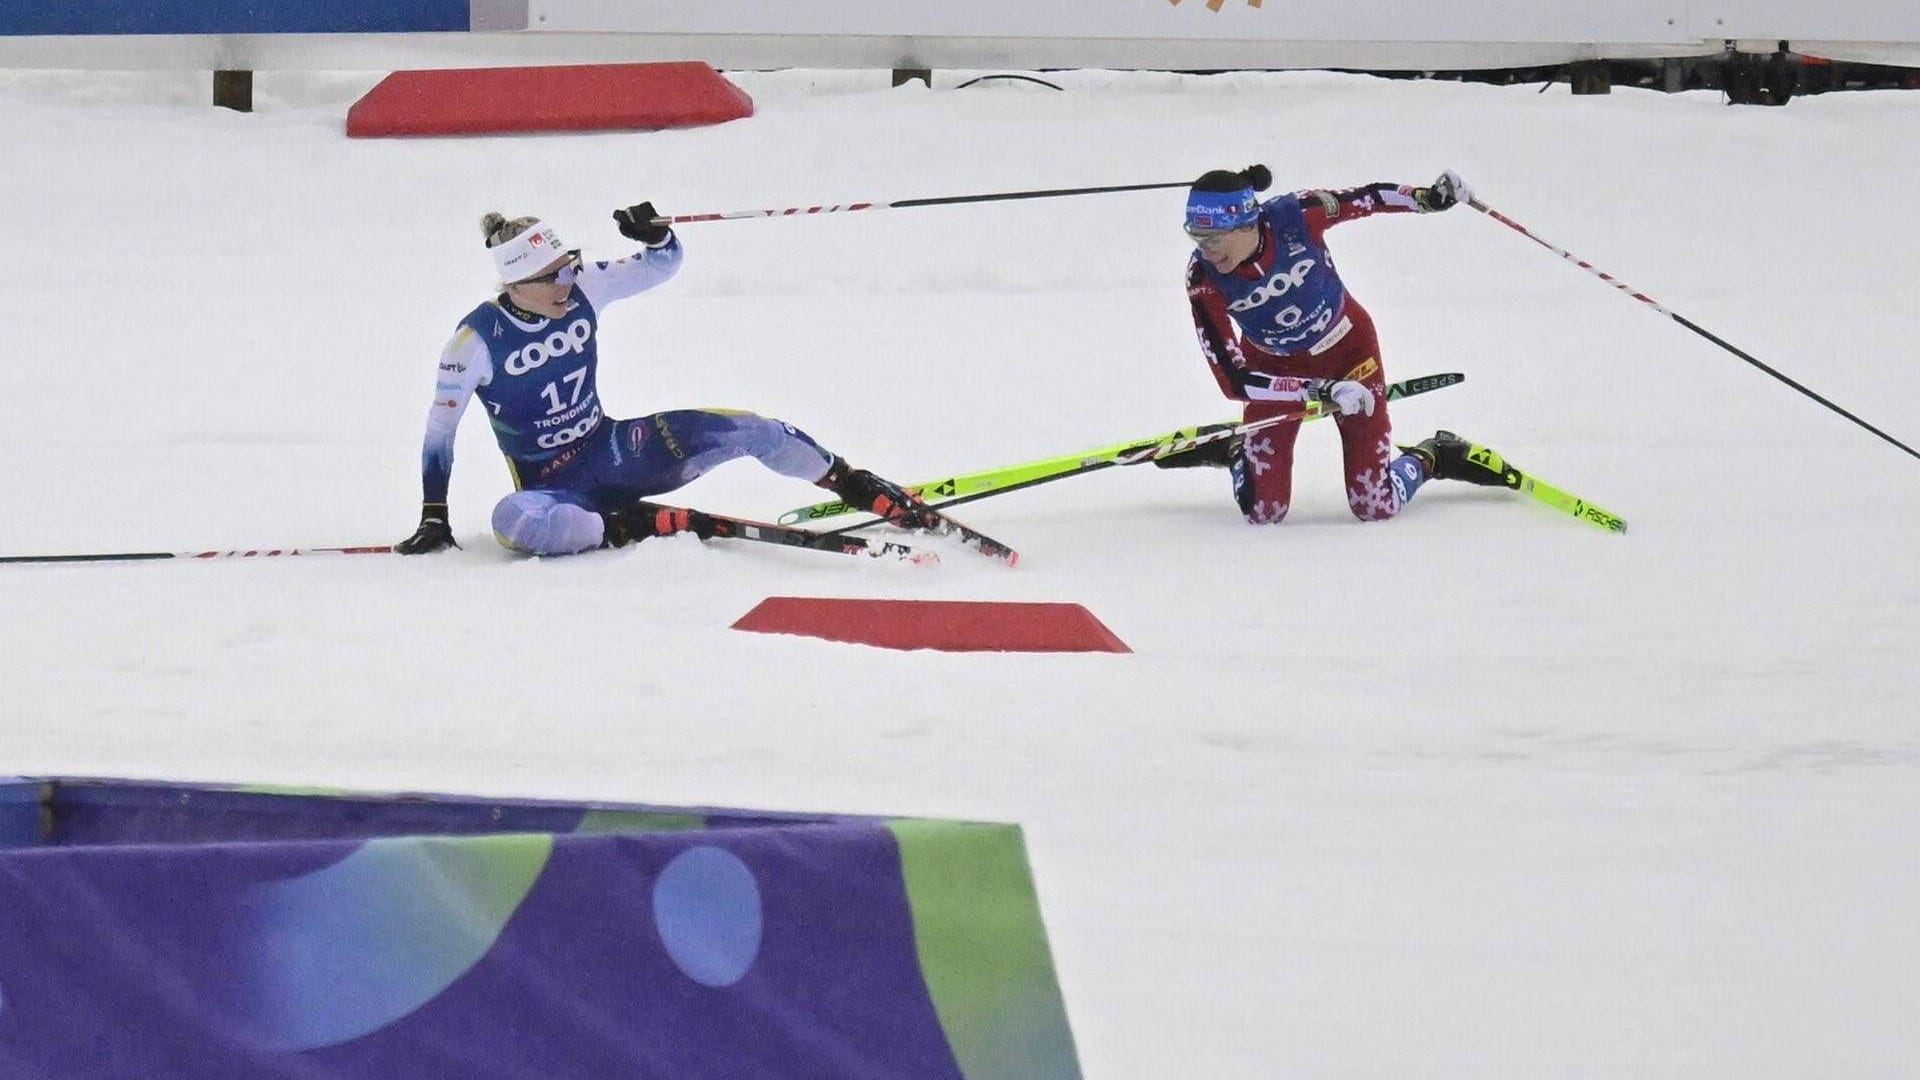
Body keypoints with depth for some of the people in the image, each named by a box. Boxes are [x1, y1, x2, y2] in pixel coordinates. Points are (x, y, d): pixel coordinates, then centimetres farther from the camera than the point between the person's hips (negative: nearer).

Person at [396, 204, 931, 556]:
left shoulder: (582, 288, -6)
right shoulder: (477, 339, -17)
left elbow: (662, 265, 5)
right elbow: (440, 430, -9)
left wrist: (655, 235, -19)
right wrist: (434, 518, -11)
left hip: (610, 450, 4)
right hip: (550, 483, -4)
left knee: (754, 431, -11)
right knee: (511, 520, -43)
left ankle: (858, 488, 7)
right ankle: (635, 525, -35)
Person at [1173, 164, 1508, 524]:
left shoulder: (1295, 216, -31)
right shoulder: (1203, 277, -27)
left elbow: (1367, 199, -9)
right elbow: (1233, 381, -27)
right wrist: (1319, 391, -34)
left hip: (1347, 349, -1)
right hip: (1274, 369, 1)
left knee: (1376, 507, -4)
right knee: (1263, 513, -6)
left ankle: (1432, 459, 27)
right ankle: (1235, 452, 25)